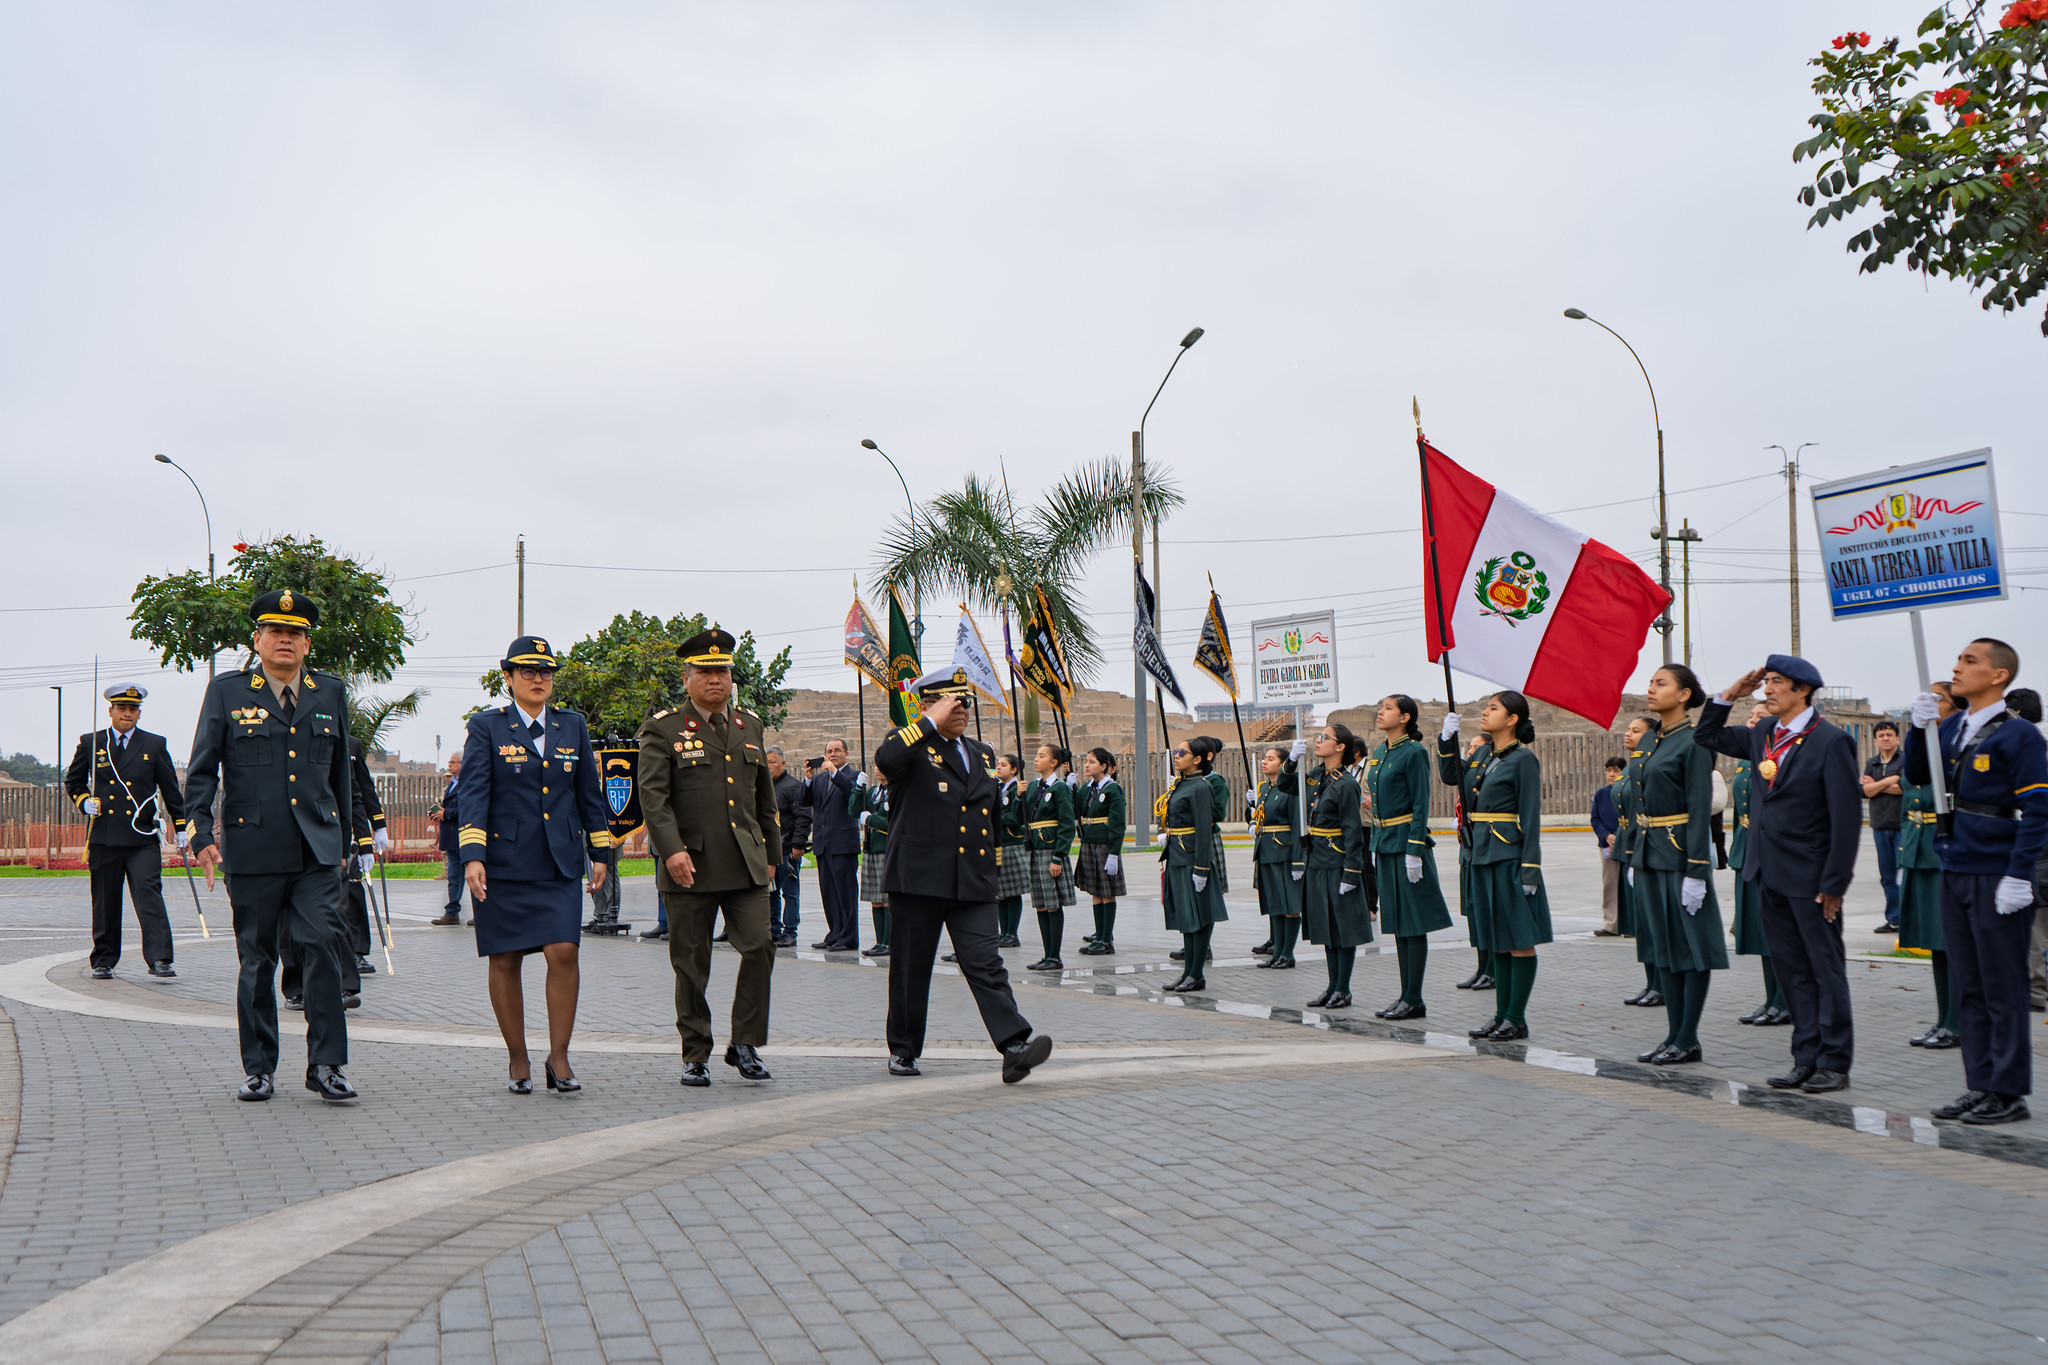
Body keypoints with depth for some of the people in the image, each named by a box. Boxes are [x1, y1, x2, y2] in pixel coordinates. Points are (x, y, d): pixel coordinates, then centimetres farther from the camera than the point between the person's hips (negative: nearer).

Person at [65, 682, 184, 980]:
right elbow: (72, 782, 19)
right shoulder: (90, 743, 9)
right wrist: (84, 801, -2)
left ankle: (159, 959, -16)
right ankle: (104, 960, 20)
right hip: (103, 836, 1)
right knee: (105, 901, 7)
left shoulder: (155, 745, 8)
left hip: (143, 837, -1)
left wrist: (181, 828, 9)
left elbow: (170, 789, 11)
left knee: (149, 893, -13)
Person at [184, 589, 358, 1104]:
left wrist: (342, 839, 21)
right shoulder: (227, 691, 4)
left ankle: (325, 1064, -4)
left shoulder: (331, 693, 11)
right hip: (253, 851, -1)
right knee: (256, 961, 6)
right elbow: (201, 770, 2)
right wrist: (200, 834, -9)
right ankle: (258, 1069, 18)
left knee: (323, 947, -11)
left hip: (317, 852, 1)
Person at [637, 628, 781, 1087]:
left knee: (759, 947, -7)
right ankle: (695, 1055, 15)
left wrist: (771, 854, 19)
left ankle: (745, 1045, 7)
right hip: (690, 867, -3)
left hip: (746, 867, 4)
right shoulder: (663, 729, 1)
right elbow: (652, 796, -9)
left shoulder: (749, 726, 16)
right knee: (691, 963, 3)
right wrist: (672, 849, -21)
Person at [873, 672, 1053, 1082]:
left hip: (973, 884, 4)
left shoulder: (982, 755, 17)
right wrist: (931, 723, -19)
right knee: (911, 968, 7)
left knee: (986, 964, -8)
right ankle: (903, 1050, 22)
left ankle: (1015, 1046, -17)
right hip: (918, 879, -3)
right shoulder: (913, 748, -1)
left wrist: (990, 868, 25)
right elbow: (885, 759, -27)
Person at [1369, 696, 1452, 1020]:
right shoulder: (1378, 754, 13)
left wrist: (1414, 851, -19)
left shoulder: (1414, 752, -10)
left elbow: (1421, 805, -14)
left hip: (1407, 841, -8)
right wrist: (1376, 845, 16)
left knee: (1413, 922, -4)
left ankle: (1415, 1000, 0)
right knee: (1398, 922, 10)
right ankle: (1406, 996, 15)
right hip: (1386, 843, 8)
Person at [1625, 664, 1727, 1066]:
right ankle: (1674, 1035, 17)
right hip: (1651, 852, 9)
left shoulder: (1694, 741, -11)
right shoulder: (1653, 740, 14)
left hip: (1681, 851, -9)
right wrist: (1634, 859, 15)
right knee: (1664, 946, 11)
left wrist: (1696, 871, -19)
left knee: (1692, 945, -1)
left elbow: (1700, 808, -15)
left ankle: (1688, 1041, 4)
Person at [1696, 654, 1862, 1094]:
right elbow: (1707, 736, 23)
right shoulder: (1762, 736, 8)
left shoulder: (1830, 741, -12)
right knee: (1791, 971, 11)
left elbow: (1847, 817, -14)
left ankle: (1834, 1062, 12)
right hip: (1769, 875, 7)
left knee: (1826, 970, 4)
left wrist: (1834, 883, -16)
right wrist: (1730, 694, 7)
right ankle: (1806, 1058, 19)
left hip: (1810, 877, -7)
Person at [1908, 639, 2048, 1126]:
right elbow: (1918, 774, 13)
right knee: (1968, 988, 11)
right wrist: (1920, 727, -2)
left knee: (2003, 991, 1)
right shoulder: (1952, 727, 11)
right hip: (1955, 875, 7)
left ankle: (2008, 1093, 9)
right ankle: (1980, 1086, 18)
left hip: (1998, 880, -7)